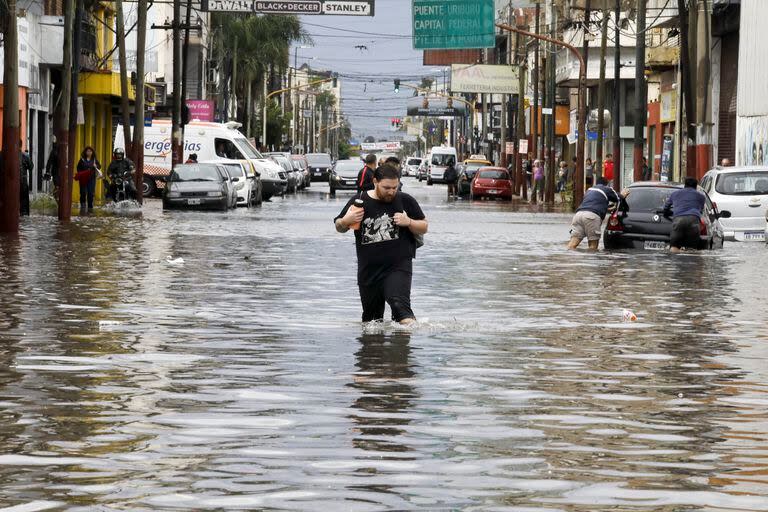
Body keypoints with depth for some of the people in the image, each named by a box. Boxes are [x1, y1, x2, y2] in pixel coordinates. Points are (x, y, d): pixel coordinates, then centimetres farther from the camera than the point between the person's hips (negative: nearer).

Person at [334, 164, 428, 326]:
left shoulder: (405, 201, 2)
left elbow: (424, 227, 9)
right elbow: (339, 227, 14)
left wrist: (409, 222, -12)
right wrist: (346, 221, -10)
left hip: (399, 265, -3)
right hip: (368, 269, 3)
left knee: (399, 304, -26)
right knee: (371, 317, 13)